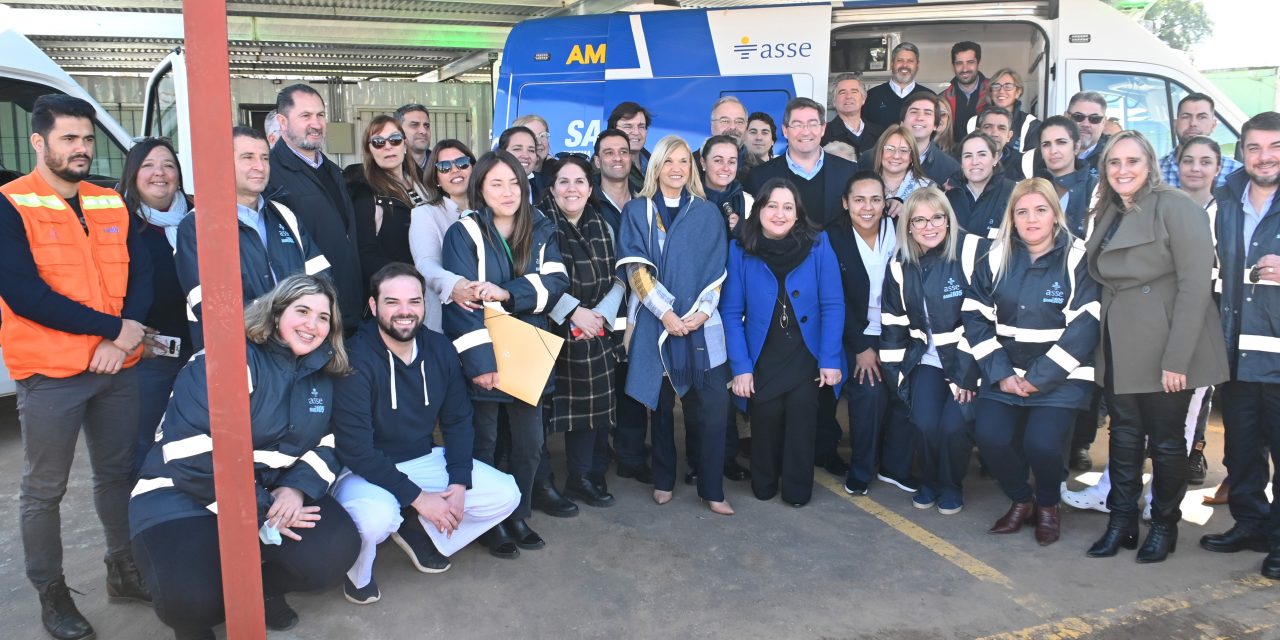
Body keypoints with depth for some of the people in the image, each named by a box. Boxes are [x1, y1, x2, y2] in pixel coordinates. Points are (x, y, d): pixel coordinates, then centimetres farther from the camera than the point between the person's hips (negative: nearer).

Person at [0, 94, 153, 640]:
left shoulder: (112, 204, 9)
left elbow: (140, 273, 6)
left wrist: (125, 336, -12)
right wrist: (111, 326, -15)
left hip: (118, 366, 5)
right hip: (49, 373, -5)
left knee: (119, 472, 15)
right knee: (44, 489, 7)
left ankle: (123, 570, 31)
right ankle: (51, 593, 21)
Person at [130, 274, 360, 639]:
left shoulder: (322, 375, 6)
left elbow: (327, 445, 6)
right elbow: (192, 454, -23)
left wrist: (296, 487, -16)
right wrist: (260, 511, -22)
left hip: (275, 490, 6)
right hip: (186, 494, -5)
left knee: (336, 551, -19)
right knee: (194, 600, -31)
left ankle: (259, 588, 12)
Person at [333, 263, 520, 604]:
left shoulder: (440, 350, -4)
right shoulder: (355, 361, -22)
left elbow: (458, 420, 4)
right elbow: (355, 449, -24)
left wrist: (459, 484, -10)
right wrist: (418, 498, -23)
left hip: (425, 459, 6)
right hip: (365, 470, -6)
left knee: (505, 495, -5)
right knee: (376, 518, -38)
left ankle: (418, 531, 15)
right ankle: (357, 573, 0)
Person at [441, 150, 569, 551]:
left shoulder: (541, 231, 7)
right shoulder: (464, 233, -6)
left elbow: (555, 281, -8)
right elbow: (461, 303, -14)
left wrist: (507, 293, -24)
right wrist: (480, 361, -22)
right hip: (483, 357, -4)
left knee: (530, 444, 10)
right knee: (483, 444, 6)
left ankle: (518, 516, 28)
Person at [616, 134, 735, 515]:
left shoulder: (707, 214, 10)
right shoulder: (637, 211, 5)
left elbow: (716, 270, 5)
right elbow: (636, 268, -4)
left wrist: (701, 312, -10)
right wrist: (667, 313, -13)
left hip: (702, 324, 1)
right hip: (655, 323, -1)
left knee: (715, 406, -6)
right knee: (662, 404, 7)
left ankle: (712, 489, 5)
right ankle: (663, 480, 24)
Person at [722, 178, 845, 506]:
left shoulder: (818, 245, -8)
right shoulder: (741, 250, -8)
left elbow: (833, 305, -8)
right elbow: (731, 312, -8)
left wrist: (830, 360, -12)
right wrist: (741, 367, -12)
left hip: (806, 356, 0)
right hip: (761, 358, 0)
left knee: (801, 419, -4)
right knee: (765, 420, 2)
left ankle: (797, 489, 20)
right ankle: (763, 485, 29)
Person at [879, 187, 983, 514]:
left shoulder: (973, 251, -16)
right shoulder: (900, 265, 1)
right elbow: (892, 321, 8)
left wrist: (967, 371, -16)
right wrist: (893, 370, 5)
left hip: (968, 358, -3)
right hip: (927, 359, 4)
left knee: (954, 425, -18)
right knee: (924, 424, -13)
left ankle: (952, 486, 14)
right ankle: (929, 481, 18)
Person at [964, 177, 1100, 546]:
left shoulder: (1079, 260, -6)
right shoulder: (995, 259, 5)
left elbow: (1084, 327, -12)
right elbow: (976, 319, 2)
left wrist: (1038, 378, -14)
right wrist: (1001, 373, -9)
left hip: (1061, 376, -3)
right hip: (1005, 374, 3)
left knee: (1041, 444, -21)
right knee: (989, 437, -16)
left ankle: (1048, 505, 13)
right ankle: (1020, 501, 13)